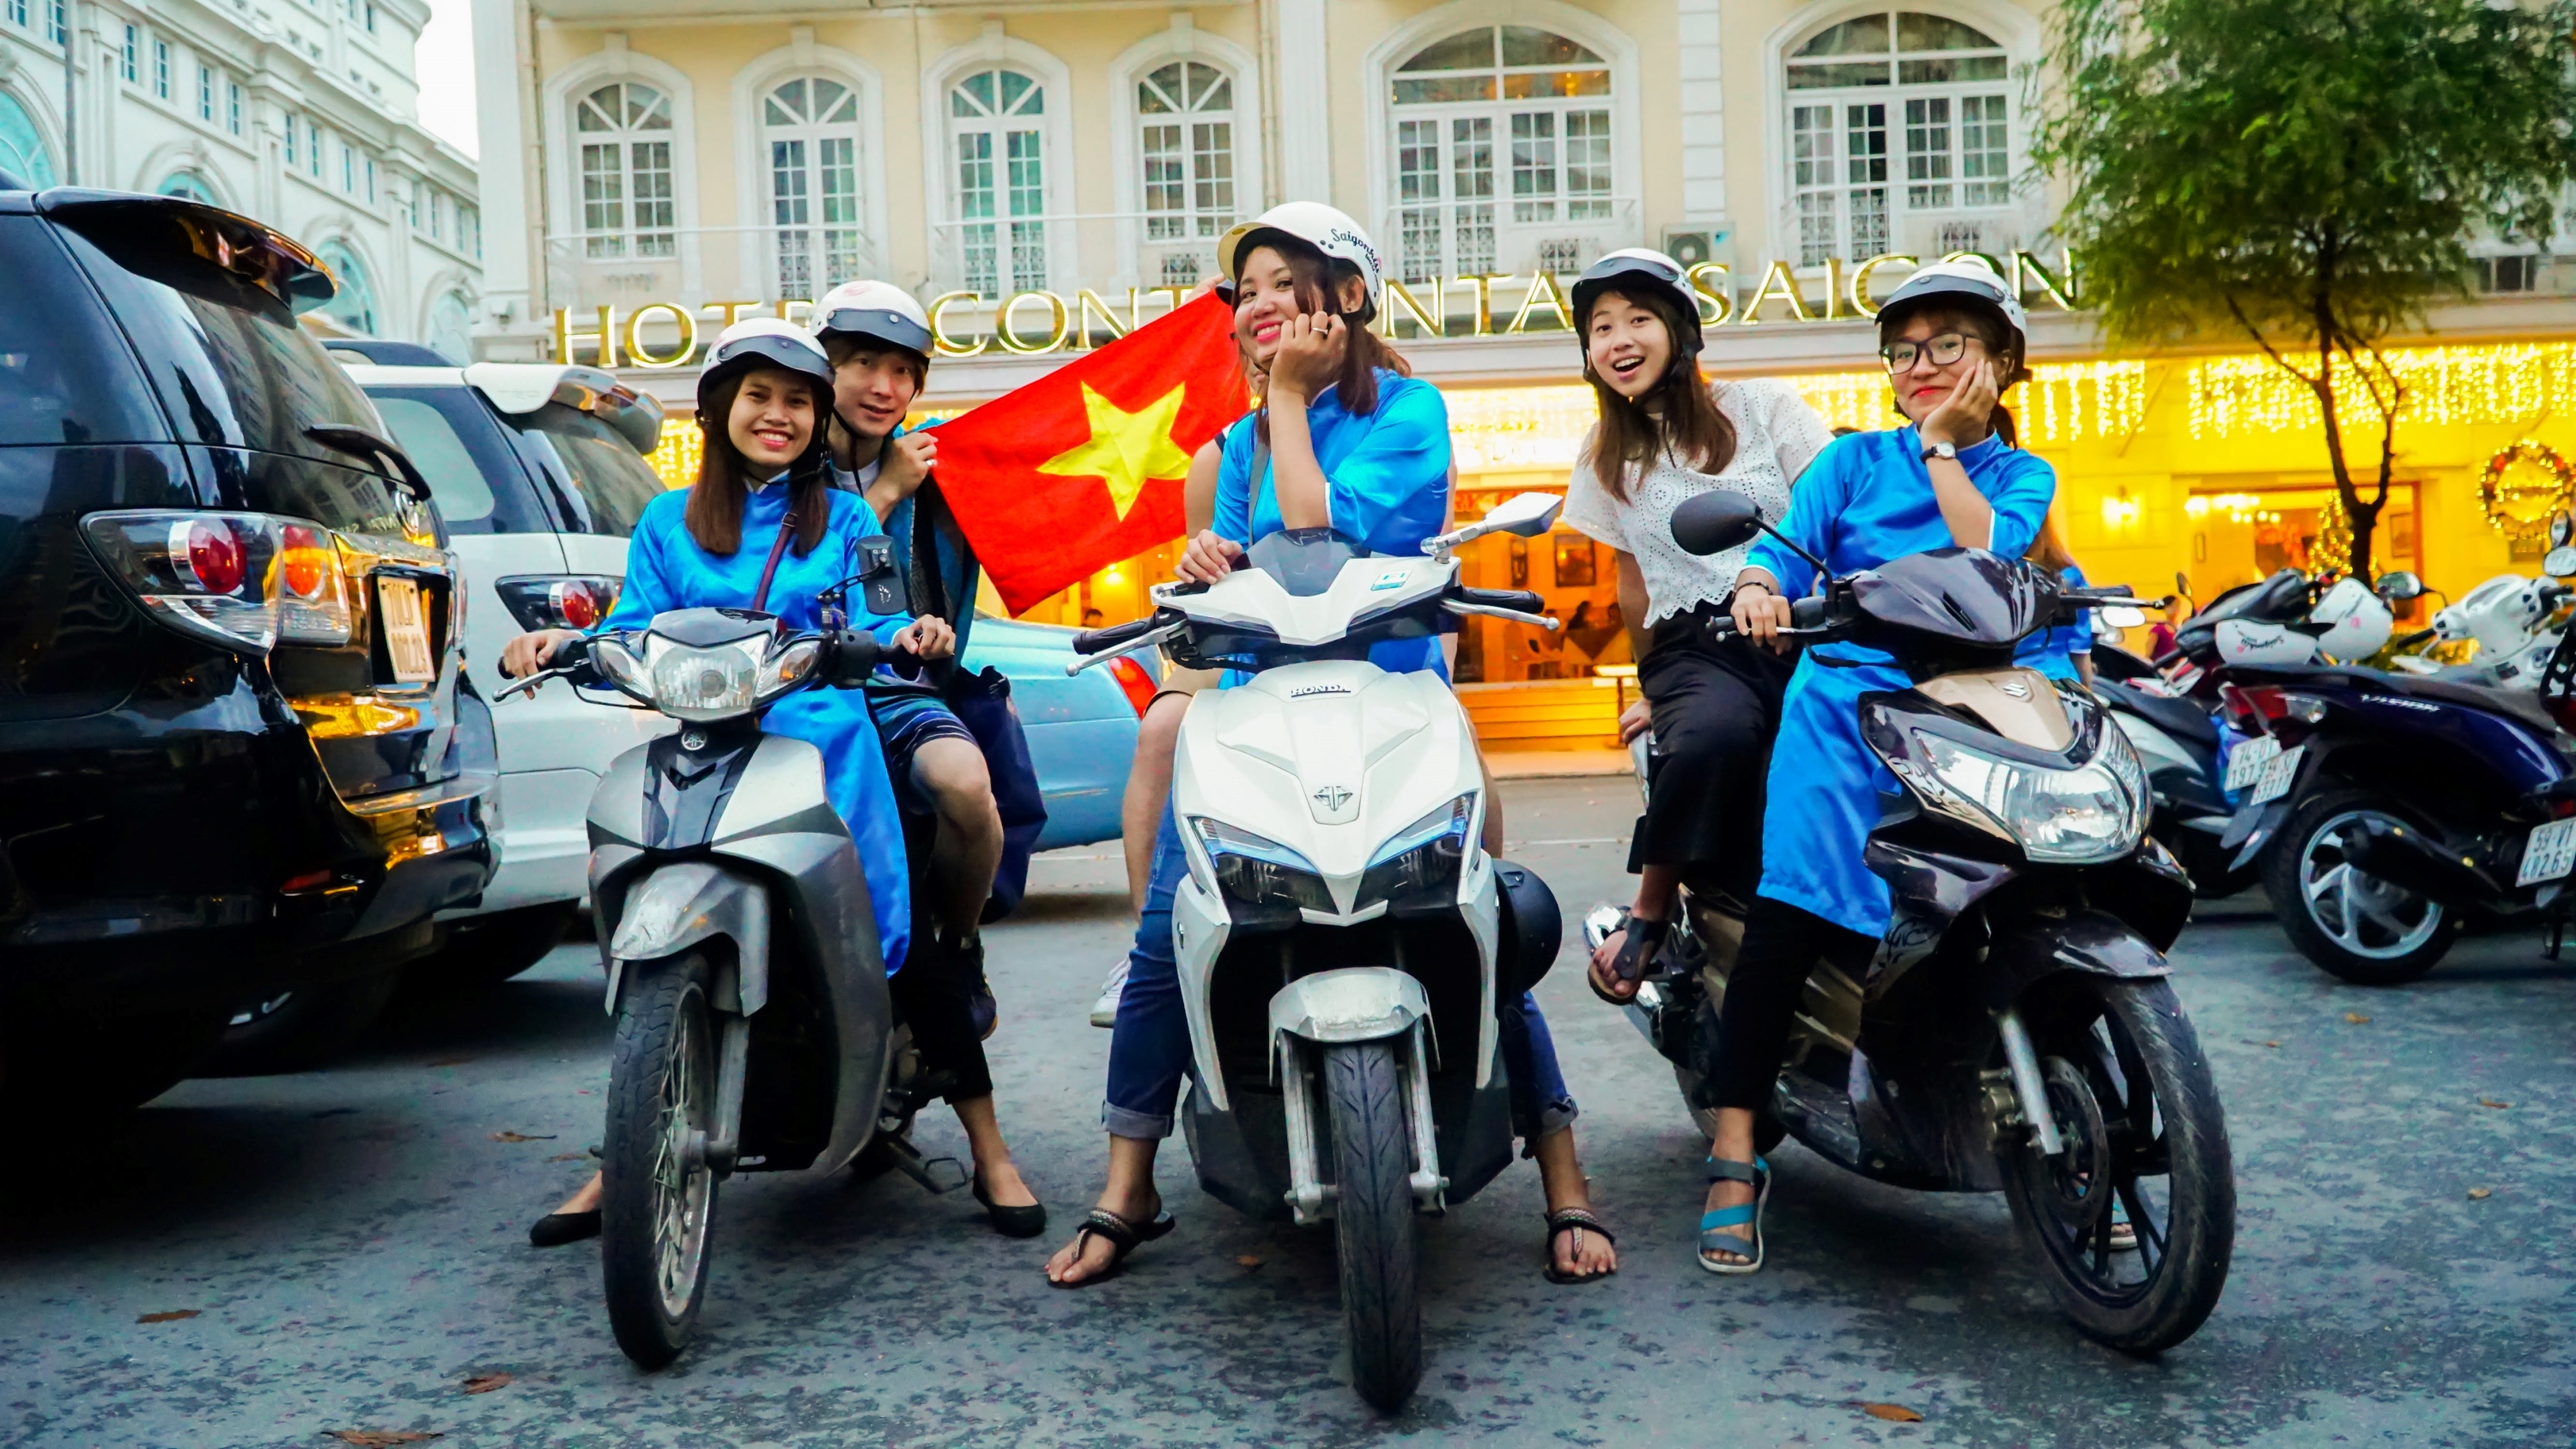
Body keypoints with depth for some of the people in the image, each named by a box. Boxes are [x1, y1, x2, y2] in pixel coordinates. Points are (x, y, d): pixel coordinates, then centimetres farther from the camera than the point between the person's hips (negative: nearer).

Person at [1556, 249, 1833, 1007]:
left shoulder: (1763, 407, 10)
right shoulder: (1605, 458, 18)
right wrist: (1652, 683, 27)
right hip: (1696, 646, 0)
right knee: (1712, 733, -38)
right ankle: (1653, 904, -17)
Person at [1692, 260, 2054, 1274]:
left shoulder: (2022, 475, 18)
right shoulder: (1854, 459, 16)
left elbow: (1990, 554, -4)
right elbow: (1786, 545, -1)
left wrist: (1941, 445, 2)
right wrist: (1758, 590, -23)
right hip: (1847, 706, -1)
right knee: (1791, 913, -19)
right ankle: (1735, 1158, -15)